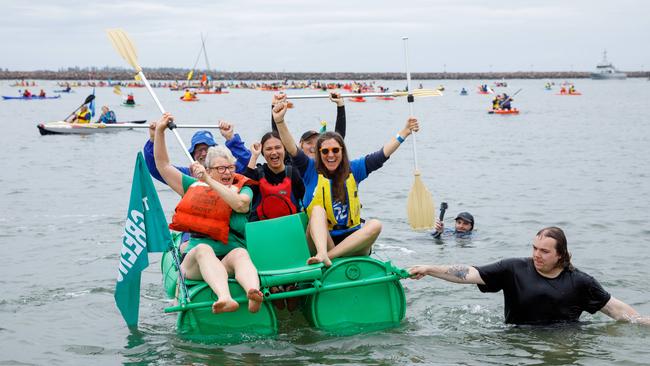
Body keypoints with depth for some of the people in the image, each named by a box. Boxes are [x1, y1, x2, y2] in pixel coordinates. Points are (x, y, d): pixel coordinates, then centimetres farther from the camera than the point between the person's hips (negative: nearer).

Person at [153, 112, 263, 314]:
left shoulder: (243, 189, 14)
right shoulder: (194, 186, 21)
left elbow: (240, 203, -11)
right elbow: (163, 165, 23)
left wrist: (210, 182, -11)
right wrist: (159, 131, 16)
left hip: (230, 262, 0)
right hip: (194, 261, 0)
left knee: (240, 252, -34)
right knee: (203, 249, -34)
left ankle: (253, 294, -66)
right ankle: (225, 298, -62)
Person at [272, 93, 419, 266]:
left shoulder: (353, 169, 10)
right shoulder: (311, 170, 4)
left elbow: (382, 155, 7)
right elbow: (292, 151, -11)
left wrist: (404, 132, -2)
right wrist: (280, 121, -26)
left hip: (350, 241, 2)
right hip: (321, 239, -2)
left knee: (375, 224, -26)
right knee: (318, 209, -28)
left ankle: (328, 255, -38)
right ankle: (322, 255, -53)